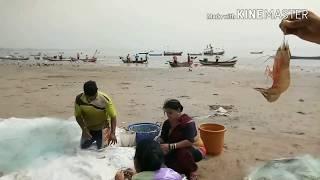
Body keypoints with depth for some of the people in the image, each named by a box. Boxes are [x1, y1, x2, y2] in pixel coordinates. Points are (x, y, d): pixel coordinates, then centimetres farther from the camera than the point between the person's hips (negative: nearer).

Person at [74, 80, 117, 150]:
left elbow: (113, 116, -22)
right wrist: (84, 129, -22)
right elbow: (78, 116, -9)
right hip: (88, 128, 3)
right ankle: (94, 138, 35)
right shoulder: (79, 99, -22)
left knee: (101, 147, -5)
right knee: (83, 146, 6)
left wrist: (113, 133, -29)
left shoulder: (105, 99, -28)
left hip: (102, 128, -3)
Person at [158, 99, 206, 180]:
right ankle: (185, 170, 5)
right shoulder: (167, 123, -2)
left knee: (183, 153, -38)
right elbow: (162, 138, 0)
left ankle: (192, 171, -8)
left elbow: (189, 142, -35)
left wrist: (171, 146, -41)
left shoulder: (187, 122, -25)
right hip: (177, 151, 6)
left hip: (195, 149, -6)